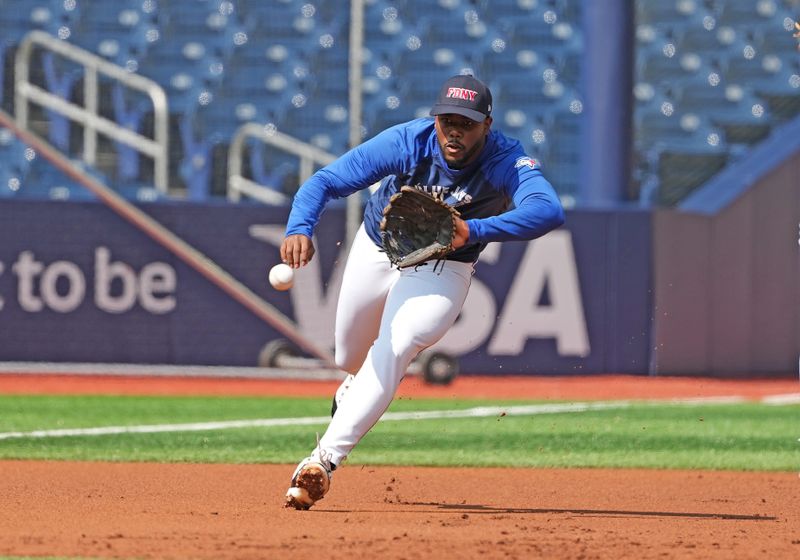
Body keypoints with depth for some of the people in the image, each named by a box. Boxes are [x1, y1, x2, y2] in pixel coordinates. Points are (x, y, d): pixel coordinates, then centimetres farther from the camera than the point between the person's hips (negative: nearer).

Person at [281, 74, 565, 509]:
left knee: (391, 353, -26)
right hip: (376, 251, 3)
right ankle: (361, 382, 61)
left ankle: (324, 458, -25)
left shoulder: (506, 160, -32)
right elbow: (326, 181, -34)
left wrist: (474, 231, -65)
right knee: (349, 358, 21)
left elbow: (549, 210, -51)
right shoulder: (406, 142, -29)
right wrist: (299, 228, -55)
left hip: (441, 272, -2)